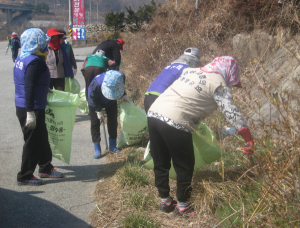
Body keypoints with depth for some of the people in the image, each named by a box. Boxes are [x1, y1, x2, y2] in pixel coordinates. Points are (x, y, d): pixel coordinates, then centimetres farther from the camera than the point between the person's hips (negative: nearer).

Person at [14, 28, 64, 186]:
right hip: (32, 108, -10)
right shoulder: (35, 62, -20)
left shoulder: (21, 59, 10)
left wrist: (45, 90, 32)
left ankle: (46, 168, 33)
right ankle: (25, 177, 12)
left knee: (41, 138, 20)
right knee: (33, 142, 2)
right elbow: (29, 87, -26)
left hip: (22, 106, 10)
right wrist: (30, 113, -27)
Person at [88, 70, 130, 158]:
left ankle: (112, 146, 16)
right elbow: (93, 98, -24)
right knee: (95, 122, -6)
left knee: (113, 121, 3)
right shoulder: (97, 84, -43)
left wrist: (123, 96, -12)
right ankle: (97, 149, 0)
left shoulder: (121, 78, -32)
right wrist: (98, 111, -20)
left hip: (111, 102, 3)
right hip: (95, 102, -3)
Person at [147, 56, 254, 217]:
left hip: (154, 113, 8)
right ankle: (182, 206, 20)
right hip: (175, 122, -8)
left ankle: (165, 201, 32)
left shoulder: (190, 71, 20)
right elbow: (232, 113, -7)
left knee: (161, 163, 18)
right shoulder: (218, 84, 0)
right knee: (185, 166, 10)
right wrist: (249, 141, -4)